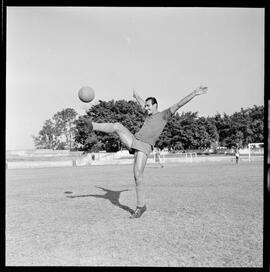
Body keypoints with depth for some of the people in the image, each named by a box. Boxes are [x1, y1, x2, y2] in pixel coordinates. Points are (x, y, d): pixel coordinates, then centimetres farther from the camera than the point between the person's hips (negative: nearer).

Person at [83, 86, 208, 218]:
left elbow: (179, 104, -8)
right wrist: (136, 95, 60)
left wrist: (195, 93, -16)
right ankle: (93, 126, -2)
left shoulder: (164, 115, 2)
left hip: (144, 147, -6)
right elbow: (142, 102, 40)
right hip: (133, 140, 6)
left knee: (138, 176, -13)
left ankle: (140, 206, -3)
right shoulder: (150, 114, 20)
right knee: (118, 126, -13)